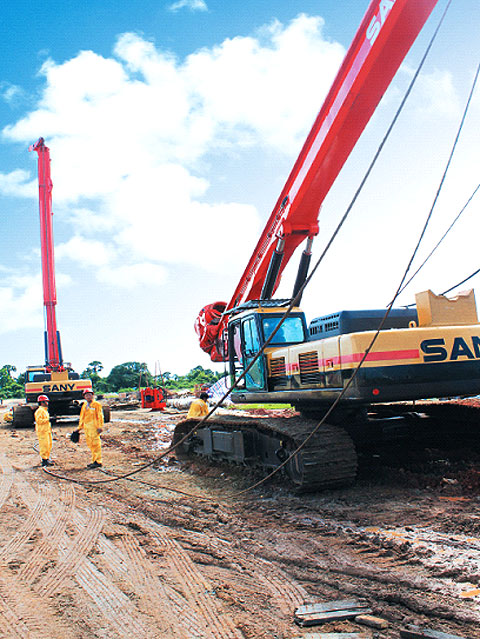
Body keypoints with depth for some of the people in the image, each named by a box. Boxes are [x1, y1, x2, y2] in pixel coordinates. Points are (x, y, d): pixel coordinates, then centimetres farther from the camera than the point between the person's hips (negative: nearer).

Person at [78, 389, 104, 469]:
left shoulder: (96, 404, -2)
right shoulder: (84, 405, 18)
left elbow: (100, 416, -6)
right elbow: (82, 417, 24)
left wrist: (100, 427, -14)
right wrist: (80, 427, 22)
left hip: (94, 427, -7)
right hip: (86, 427, 7)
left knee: (95, 444, -8)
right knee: (90, 444, 9)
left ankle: (98, 461, -6)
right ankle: (94, 460, 17)